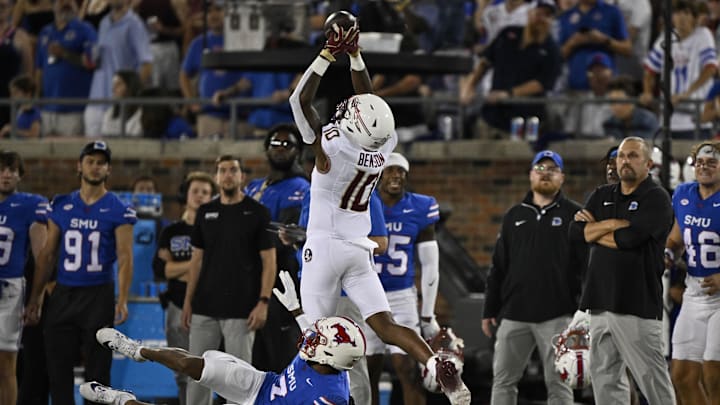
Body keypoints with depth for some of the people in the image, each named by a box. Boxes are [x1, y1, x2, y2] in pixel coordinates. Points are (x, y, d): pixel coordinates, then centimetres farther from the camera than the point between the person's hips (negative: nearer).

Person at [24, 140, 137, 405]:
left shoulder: (118, 211, -2)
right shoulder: (61, 206, 9)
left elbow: (125, 258, -7)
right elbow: (47, 255, 12)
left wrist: (122, 301, -18)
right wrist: (34, 299, 8)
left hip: (99, 295, -4)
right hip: (63, 294, 4)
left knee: (97, 371, -1)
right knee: (58, 369, 3)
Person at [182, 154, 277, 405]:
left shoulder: (257, 213, -3)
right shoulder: (205, 213, 9)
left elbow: (269, 261, -5)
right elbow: (197, 259, 13)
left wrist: (263, 302, -13)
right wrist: (188, 301, 8)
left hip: (240, 310, -4)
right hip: (205, 309, 4)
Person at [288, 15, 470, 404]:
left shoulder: (331, 146, -19)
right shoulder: (382, 146, -5)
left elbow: (301, 101, -8)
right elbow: (369, 100, 11)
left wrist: (329, 54, -7)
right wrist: (354, 54, 13)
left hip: (325, 246, -5)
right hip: (359, 251, 5)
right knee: (383, 323, -3)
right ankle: (436, 365, -24)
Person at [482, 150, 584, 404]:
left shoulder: (573, 215, 3)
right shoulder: (515, 216, 16)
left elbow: (587, 264, -2)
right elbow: (499, 267, 17)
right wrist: (490, 310, 12)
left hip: (556, 316, -4)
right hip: (514, 314, 4)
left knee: (558, 384, -1)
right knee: (503, 380, 3)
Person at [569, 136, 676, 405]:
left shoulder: (656, 199, -3)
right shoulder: (602, 196, 17)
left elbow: (630, 238, -16)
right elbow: (576, 232, 3)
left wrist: (594, 230, 0)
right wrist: (616, 224, -8)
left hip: (638, 303, -7)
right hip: (602, 301, 7)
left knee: (652, 377, -8)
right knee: (605, 376, 7)